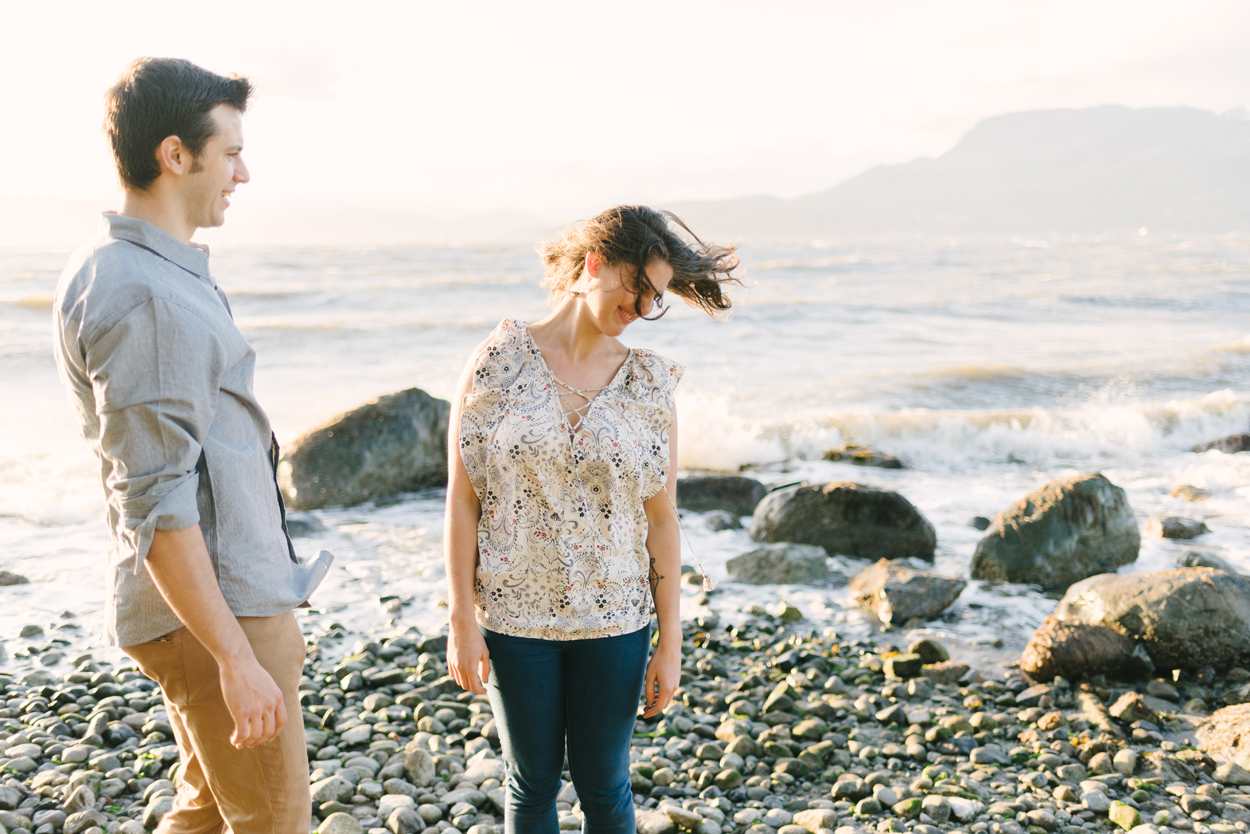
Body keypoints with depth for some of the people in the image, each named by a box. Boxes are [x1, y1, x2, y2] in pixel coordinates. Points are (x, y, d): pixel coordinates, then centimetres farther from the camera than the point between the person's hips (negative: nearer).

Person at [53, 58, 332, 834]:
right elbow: (155, 505, -25)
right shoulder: (146, 299, -22)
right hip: (211, 607, -10)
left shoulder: (117, 268, 11)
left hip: (234, 588, 10)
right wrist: (236, 657, -23)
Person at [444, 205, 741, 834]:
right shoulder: (499, 361, -7)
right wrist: (461, 620, -7)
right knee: (532, 784, 14)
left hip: (615, 620, 1)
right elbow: (462, 499, -5)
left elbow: (661, 518, 0)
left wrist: (671, 640, 0)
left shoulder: (651, 382, -2)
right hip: (514, 617, -1)